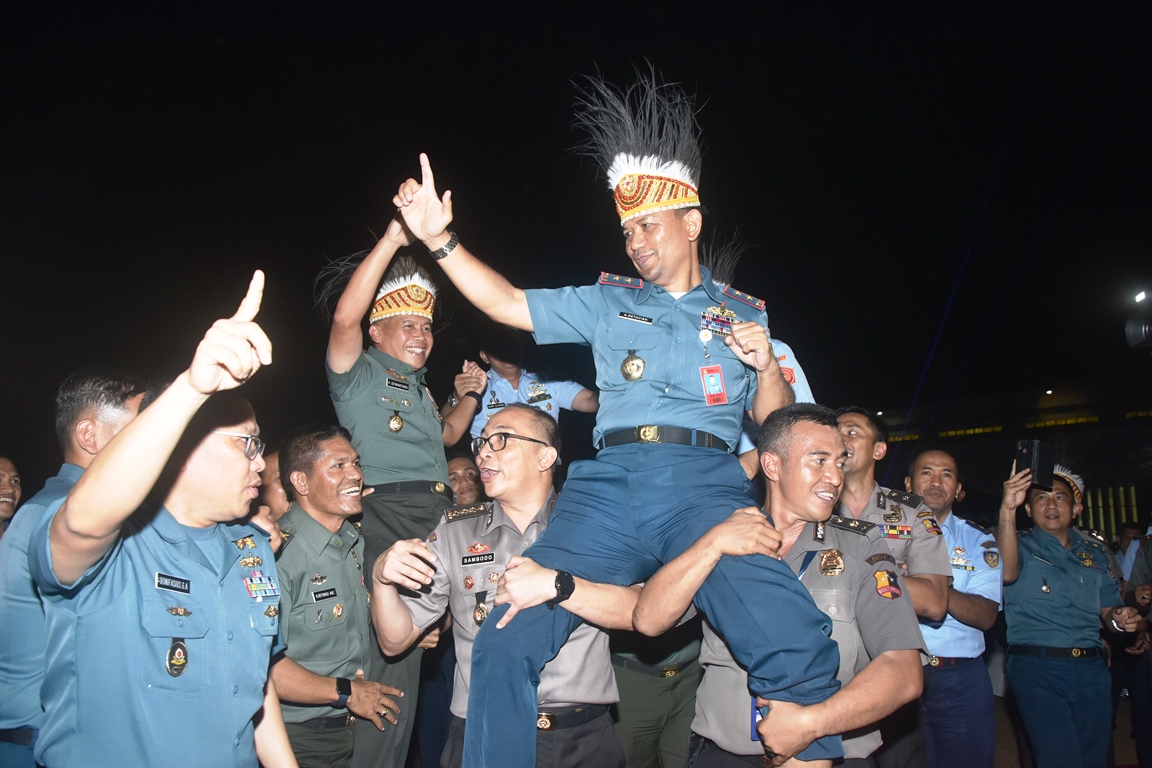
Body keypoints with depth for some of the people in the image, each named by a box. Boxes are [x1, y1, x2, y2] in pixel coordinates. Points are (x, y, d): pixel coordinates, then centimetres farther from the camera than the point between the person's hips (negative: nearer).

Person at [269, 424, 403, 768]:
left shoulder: (357, 542, 7)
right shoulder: (278, 551, -22)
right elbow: (262, 663, -29)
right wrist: (347, 693, -16)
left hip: (359, 726, 8)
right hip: (300, 739, -7)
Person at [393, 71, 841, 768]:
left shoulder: (744, 313, 22)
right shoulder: (608, 302, 23)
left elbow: (773, 424, 22)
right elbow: (508, 303, 19)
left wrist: (766, 366, 3)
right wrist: (439, 239, 10)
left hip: (708, 485, -1)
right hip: (612, 482, 1)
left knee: (801, 653, -25)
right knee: (506, 643, -16)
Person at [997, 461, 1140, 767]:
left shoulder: (1093, 552, 18)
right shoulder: (1022, 546, 5)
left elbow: (1106, 610, 21)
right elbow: (1008, 572, -19)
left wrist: (1118, 618, -5)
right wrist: (1007, 510, -30)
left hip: (1091, 669, 5)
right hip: (1036, 665, -4)